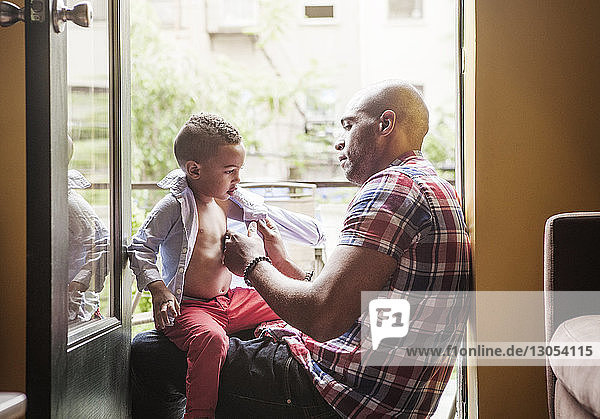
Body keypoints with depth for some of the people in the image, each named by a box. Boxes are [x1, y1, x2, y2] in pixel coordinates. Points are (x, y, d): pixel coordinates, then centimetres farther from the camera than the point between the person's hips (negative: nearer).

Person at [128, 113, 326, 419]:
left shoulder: (225, 202, 11)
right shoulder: (175, 205, -11)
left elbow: (264, 214, 23)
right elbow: (141, 248, -11)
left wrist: (315, 233, 23)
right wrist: (159, 291, -23)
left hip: (230, 302, 8)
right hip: (188, 307, -8)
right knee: (211, 338, -38)